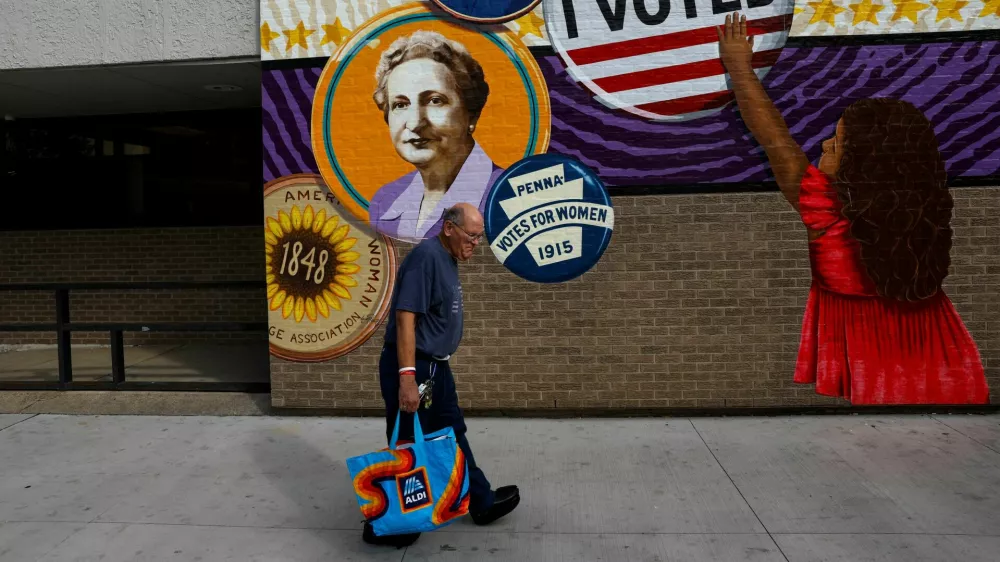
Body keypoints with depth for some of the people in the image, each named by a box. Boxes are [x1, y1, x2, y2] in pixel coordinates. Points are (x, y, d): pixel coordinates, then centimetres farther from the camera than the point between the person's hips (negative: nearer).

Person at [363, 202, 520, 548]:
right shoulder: (427, 256, -19)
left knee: (453, 436, 20)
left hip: (435, 367, 10)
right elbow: (405, 317, -26)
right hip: (413, 368, -10)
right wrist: (407, 377, -30)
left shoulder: (447, 260, 11)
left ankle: (481, 503, 36)